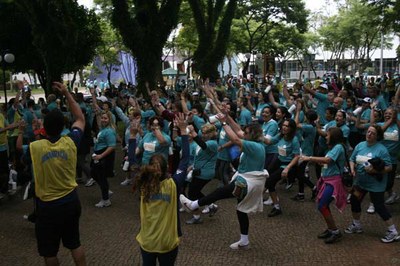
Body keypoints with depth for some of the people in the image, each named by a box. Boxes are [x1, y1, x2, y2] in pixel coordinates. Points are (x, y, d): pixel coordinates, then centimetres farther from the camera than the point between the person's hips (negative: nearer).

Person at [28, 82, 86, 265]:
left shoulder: (35, 147, -18)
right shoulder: (70, 142, -12)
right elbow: (80, 119, 5)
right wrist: (67, 94, 6)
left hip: (48, 206, -3)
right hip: (71, 201, 3)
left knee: (49, 251, 15)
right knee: (75, 243, 20)